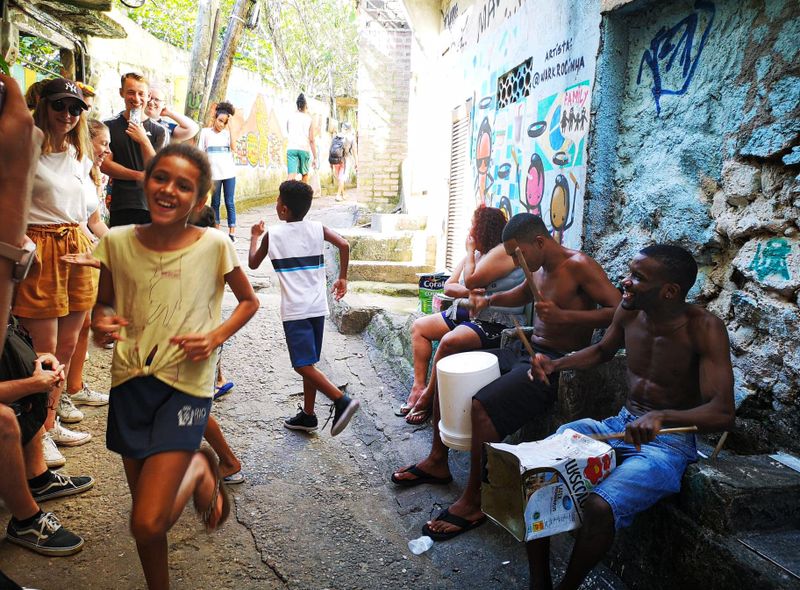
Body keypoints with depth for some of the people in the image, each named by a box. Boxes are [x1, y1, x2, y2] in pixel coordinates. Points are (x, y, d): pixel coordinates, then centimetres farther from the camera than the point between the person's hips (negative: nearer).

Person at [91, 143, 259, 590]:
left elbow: (250, 302, 4)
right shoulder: (118, 242, -2)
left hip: (186, 385, -3)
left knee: (148, 524, -9)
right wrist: (101, 323, -10)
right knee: (145, 521, 12)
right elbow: (104, 303, 12)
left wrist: (215, 337, -11)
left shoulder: (214, 245, -9)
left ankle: (200, 470, 19)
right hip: (130, 383, 4)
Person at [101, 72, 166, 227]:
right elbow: (105, 165, 1)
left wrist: (144, 140, -14)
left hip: (152, 206, 0)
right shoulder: (109, 127, 8)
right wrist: (139, 176, -7)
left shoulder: (157, 131, 8)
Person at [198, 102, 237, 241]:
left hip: (229, 172, 1)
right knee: (215, 202, 8)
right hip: (214, 173, 0)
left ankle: (232, 232, -1)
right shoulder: (206, 132, 4)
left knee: (229, 203, -1)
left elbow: (233, 147, -10)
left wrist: (229, 127, -10)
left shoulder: (227, 132, 8)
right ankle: (216, 230, 15)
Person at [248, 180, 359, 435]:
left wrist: (254, 237, 29)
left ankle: (342, 400, -20)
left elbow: (253, 263, 12)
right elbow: (344, 245, -8)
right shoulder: (317, 228, 5)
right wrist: (342, 278, 4)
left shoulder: (272, 234, -1)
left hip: (295, 310, -5)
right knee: (308, 362, 15)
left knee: (303, 365, -6)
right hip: (318, 307, 5)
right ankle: (307, 415, 22)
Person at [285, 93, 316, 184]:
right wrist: (315, 157, 2)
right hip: (304, 149, 0)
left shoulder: (291, 116, 7)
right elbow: (312, 140, -1)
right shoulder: (309, 119, 3)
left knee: (291, 176, -11)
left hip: (291, 149, 0)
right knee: (304, 175, 18)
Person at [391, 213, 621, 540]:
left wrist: (564, 316, -32)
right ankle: (437, 461, 23)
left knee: (482, 406, -30)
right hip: (526, 352, 10)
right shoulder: (540, 267, 10)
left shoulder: (579, 266, -16)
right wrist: (490, 299, 12)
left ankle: (472, 503, -12)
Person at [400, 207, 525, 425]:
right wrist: (469, 292, -12)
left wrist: (470, 250, -4)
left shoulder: (504, 251, -14)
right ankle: (418, 386, -1)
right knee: (419, 327, 7)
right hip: (466, 312, 10)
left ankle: (429, 395, -12)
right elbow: (449, 286, 10)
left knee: (449, 341, -33)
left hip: (496, 323, -10)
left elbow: (471, 280, -20)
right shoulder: (477, 253, 16)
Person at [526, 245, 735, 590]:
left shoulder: (704, 329, -18)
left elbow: (723, 413, -25)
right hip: (620, 425, 6)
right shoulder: (630, 312, -2)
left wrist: (661, 416, -43)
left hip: (669, 441, -6)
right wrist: (555, 365, 1)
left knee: (600, 507, -31)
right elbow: (602, 351, 18)